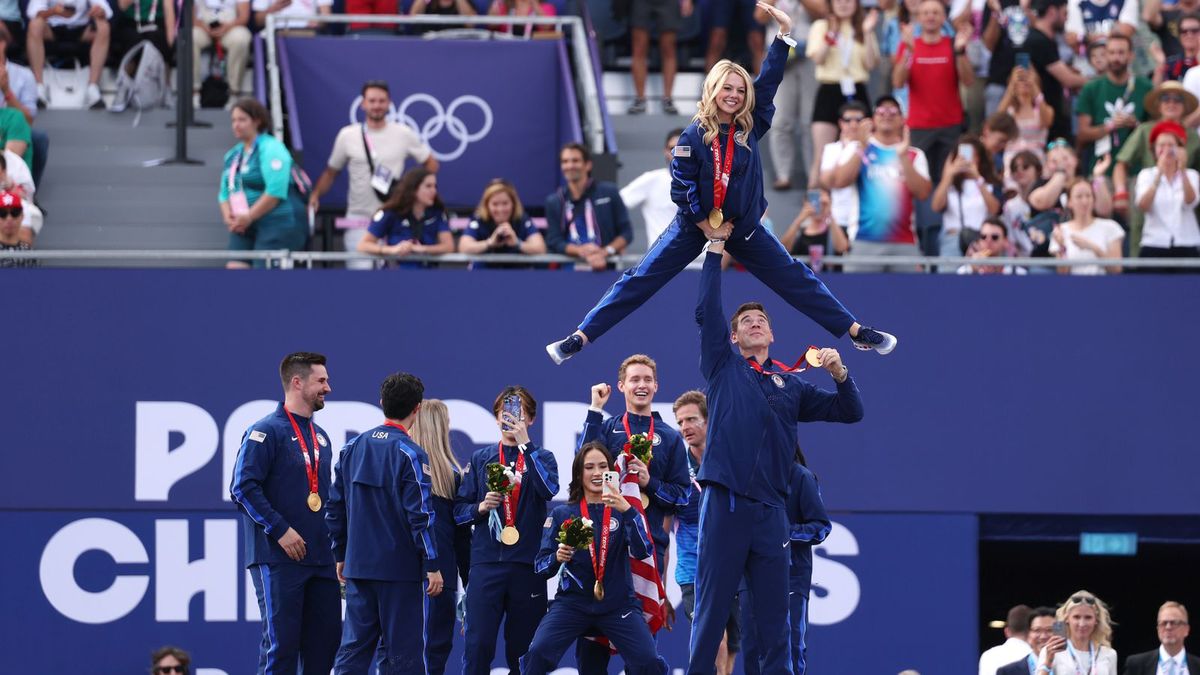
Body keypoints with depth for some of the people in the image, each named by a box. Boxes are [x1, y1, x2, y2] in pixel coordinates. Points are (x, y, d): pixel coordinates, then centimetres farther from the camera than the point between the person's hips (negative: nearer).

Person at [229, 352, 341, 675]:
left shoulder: (320, 436, 18)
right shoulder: (266, 431, -7)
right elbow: (243, 487, -15)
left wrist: (333, 541, 15)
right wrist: (280, 530, -19)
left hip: (321, 559, 8)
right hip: (279, 559, -8)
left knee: (326, 639, 6)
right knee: (281, 641, -7)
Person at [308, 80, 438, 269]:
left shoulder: (404, 135, 2)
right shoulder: (347, 135, 2)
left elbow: (431, 164, 12)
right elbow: (331, 172, 11)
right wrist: (315, 195, -5)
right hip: (360, 218, -1)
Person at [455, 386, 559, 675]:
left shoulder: (540, 458, 10)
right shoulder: (481, 459, 13)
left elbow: (549, 489, -13)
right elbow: (459, 510, 10)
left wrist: (526, 444, -12)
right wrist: (480, 508, -11)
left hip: (527, 564, 0)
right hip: (486, 562, 0)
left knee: (522, 647, 3)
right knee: (478, 644, -10)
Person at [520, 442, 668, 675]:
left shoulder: (624, 511, 4)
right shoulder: (562, 515, 5)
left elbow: (642, 551, -13)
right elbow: (541, 566, 5)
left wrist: (627, 510, -27)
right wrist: (557, 558, -19)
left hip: (618, 604, 0)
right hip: (572, 602, 0)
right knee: (538, 654, -24)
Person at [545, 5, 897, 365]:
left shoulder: (750, 127, -4)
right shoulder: (694, 135, -14)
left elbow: (769, 80, -8)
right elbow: (681, 186, -13)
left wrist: (785, 31, -15)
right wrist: (706, 226, -13)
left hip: (744, 227, 3)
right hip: (695, 225, -3)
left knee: (795, 278, 3)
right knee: (640, 280, -6)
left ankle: (856, 332, 9)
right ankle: (580, 338, -7)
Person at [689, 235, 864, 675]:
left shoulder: (791, 385, 20)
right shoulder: (724, 366, 14)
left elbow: (849, 412, 18)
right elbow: (706, 312, 3)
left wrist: (839, 374, 0)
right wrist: (715, 250, 5)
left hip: (770, 510, 3)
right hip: (725, 502, -3)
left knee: (774, 619, 2)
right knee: (711, 612, -5)